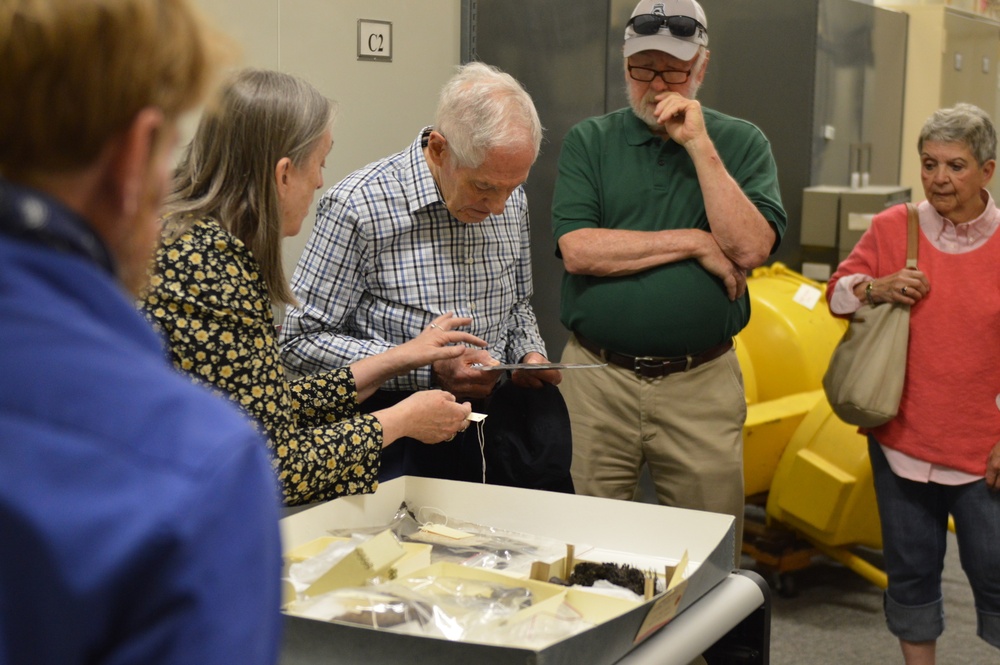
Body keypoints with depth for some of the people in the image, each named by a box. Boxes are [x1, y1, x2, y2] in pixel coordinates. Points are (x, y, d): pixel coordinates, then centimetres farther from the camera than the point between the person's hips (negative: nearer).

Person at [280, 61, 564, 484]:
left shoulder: (510, 200, 7)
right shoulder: (357, 206, -14)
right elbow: (301, 342, -14)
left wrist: (530, 353, 1)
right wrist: (428, 371, -20)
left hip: (491, 421, 5)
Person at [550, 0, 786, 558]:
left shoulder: (742, 143, 6)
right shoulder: (588, 141, 5)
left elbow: (750, 248, -10)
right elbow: (577, 251, -9)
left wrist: (698, 144, -11)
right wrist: (694, 243, -9)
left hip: (702, 385, 0)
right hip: (597, 382, 0)